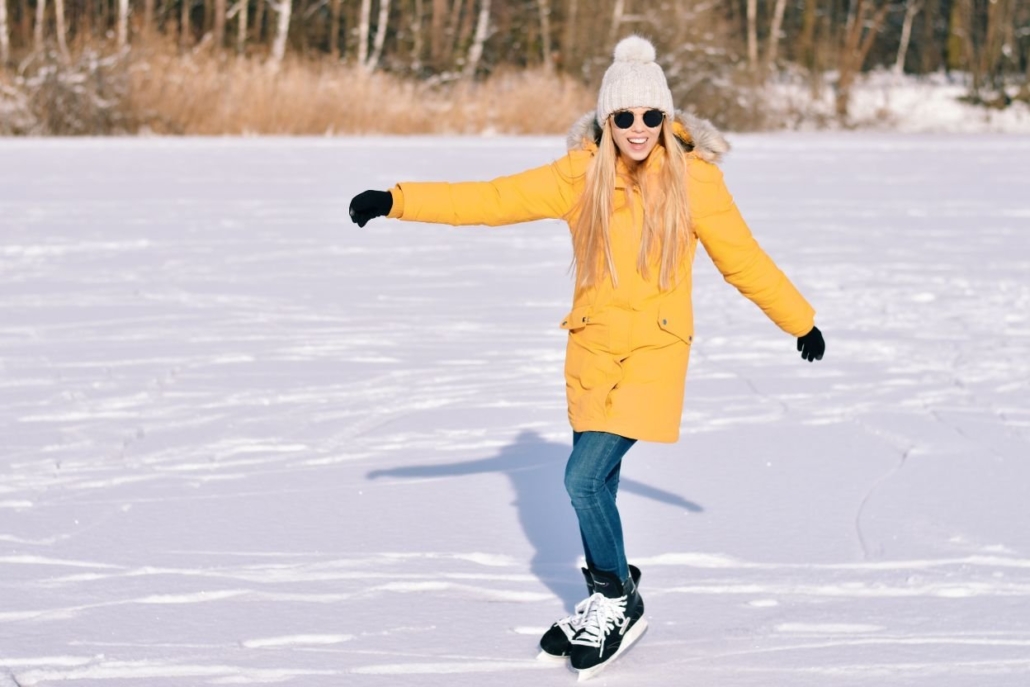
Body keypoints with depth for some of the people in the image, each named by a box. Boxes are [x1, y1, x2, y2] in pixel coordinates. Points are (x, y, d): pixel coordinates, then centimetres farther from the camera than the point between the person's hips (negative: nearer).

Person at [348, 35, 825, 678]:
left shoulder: (693, 179, -8)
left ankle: (617, 600, 5)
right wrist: (397, 201, -13)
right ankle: (609, 601, 31)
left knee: (585, 477, -14)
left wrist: (801, 321, 10)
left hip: (656, 349, -3)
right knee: (597, 483, 11)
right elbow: (491, 199, -6)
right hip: (593, 348, 4)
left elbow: (744, 258, 2)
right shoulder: (581, 175, -3)